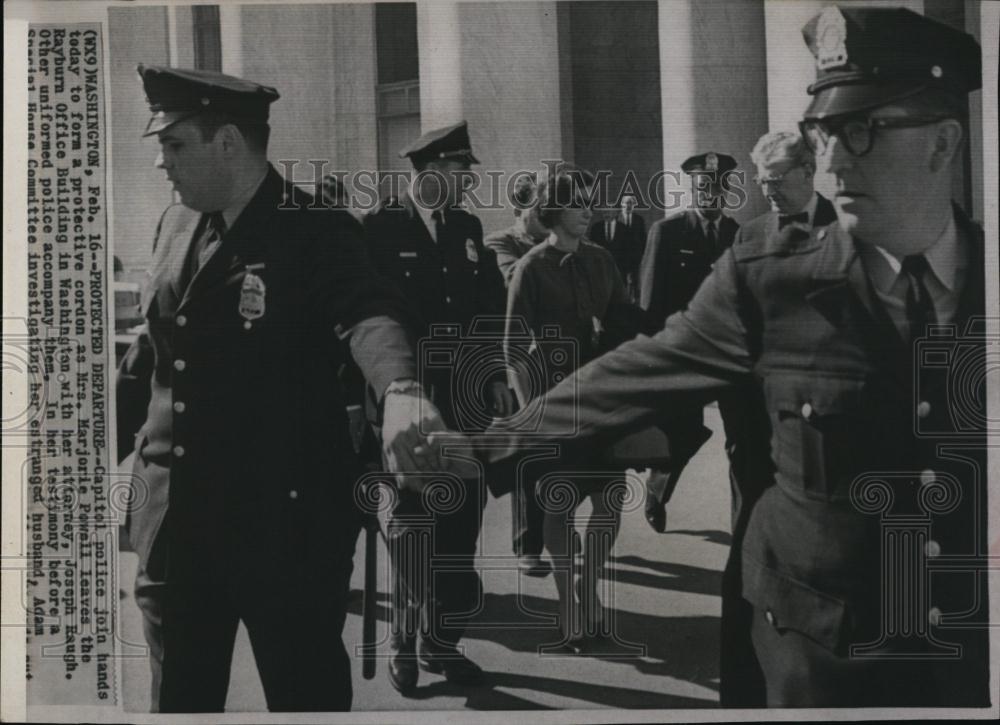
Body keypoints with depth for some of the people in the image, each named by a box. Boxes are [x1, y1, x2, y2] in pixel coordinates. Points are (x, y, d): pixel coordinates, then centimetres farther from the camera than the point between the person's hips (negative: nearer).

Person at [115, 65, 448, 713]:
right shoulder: (177, 226, 6)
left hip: (285, 526, -6)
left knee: (306, 696, 8)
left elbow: (370, 312, -32)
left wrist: (400, 391, -53)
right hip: (175, 524, 6)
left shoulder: (313, 236, -13)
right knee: (180, 699, 16)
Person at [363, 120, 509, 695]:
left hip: (465, 399, 5)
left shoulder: (467, 228, 11)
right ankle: (406, 643, 12)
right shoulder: (382, 227, -6)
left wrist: (497, 376, 7)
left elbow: (490, 307, 14)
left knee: (461, 519, 9)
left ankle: (442, 640, 21)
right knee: (411, 517, -1)